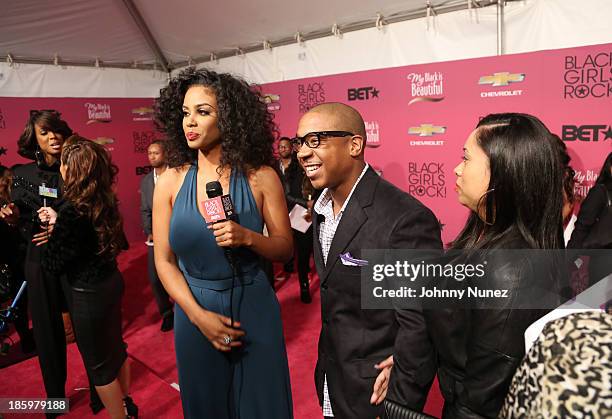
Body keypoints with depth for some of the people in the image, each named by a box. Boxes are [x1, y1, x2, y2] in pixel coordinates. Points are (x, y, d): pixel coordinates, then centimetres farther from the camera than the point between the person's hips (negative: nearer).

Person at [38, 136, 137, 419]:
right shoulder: (106, 200, -4)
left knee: (99, 363, 11)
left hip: (87, 293, -8)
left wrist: (53, 225, -2)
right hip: (111, 280, 8)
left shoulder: (71, 209, -25)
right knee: (115, 347, 25)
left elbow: (53, 264, -15)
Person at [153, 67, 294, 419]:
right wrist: (199, 316, -13)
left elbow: (286, 248, -4)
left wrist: (247, 237, -23)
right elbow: (165, 261, -3)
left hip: (254, 309, -1)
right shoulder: (170, 182, -5)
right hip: (194, 313, 2)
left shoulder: (260, 177, -10)